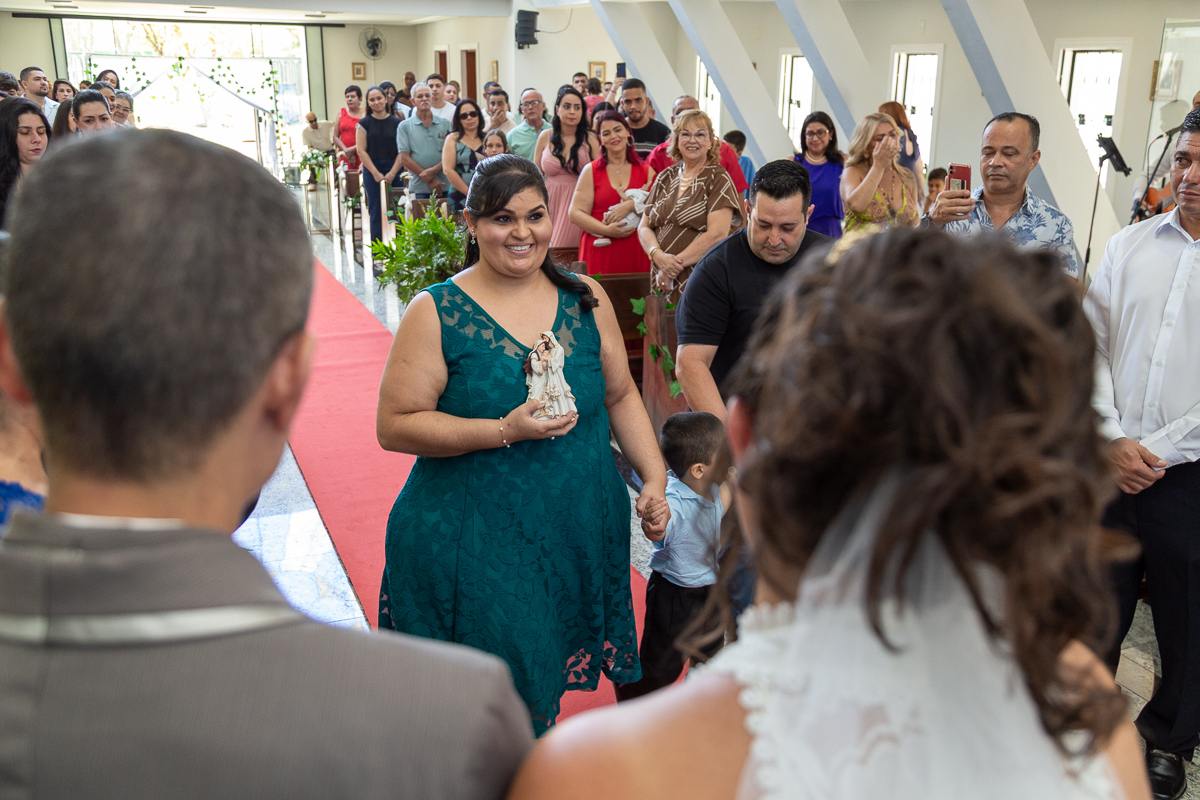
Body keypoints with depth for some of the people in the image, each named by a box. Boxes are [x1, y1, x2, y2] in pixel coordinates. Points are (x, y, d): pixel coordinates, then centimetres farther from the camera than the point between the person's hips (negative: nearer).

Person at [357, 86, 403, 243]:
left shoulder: (397, 123, 7)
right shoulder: (364, 123, 6)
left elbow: (402, 150, 2)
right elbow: (361, 151, 1)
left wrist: (392, 173, -9)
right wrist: (376, 174, -8)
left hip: (394, 172, 1)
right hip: (372, 171, -1)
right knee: (376, 212, -4)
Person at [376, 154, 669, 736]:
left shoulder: (586, 299, 4)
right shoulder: (437, 313, -8)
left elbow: (620, 396, 12)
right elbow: (395, 426, -11)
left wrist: (655, 479, 2)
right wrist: (504, 431, -21)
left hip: (581, 533, 4)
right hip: (474, 543, -3)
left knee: (546, 694, 17)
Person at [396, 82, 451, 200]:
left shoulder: (445, 123, 12)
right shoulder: (404, 126, 7)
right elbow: (404, 159, 0)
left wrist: (434, 170, -12)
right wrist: (430, 180, -8)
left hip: (445, 186, 1)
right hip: (419, 189, -1)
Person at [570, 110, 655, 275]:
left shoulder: (646, 171, 12)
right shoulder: (591, 171, 8)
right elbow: (576, 213, 0)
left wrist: (632, 205, -14)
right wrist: (606, 230, -13)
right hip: (599, 252, -1)